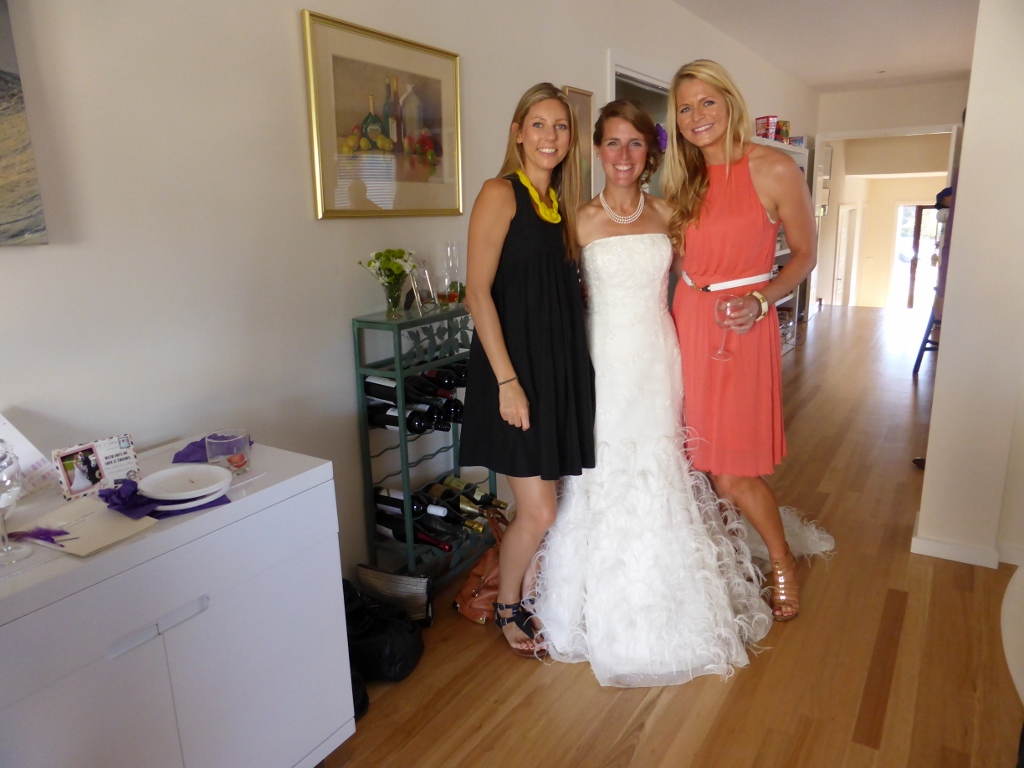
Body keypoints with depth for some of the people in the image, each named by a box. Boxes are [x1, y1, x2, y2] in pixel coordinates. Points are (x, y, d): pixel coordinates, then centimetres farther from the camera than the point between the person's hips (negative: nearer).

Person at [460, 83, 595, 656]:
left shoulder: (560, 203, 15)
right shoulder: (501, 193, -8)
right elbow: (478, 291, -15)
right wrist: (507, 381, -19)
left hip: (560, 368, 7)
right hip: (516, 369, -7)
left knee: (544, 506, 13)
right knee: (538, 514, -2)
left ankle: (526, 591, 35)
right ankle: (507, 607, 25)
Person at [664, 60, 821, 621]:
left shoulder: (775, 170, -6)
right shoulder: (684, 181, 9)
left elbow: (804, 254, -1)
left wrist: (761, 300, -16)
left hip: (743, 326, -5)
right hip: (688, 321, 5)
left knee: (733, 473, -2)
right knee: (700, 456, 8)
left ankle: (782, 563, 24)